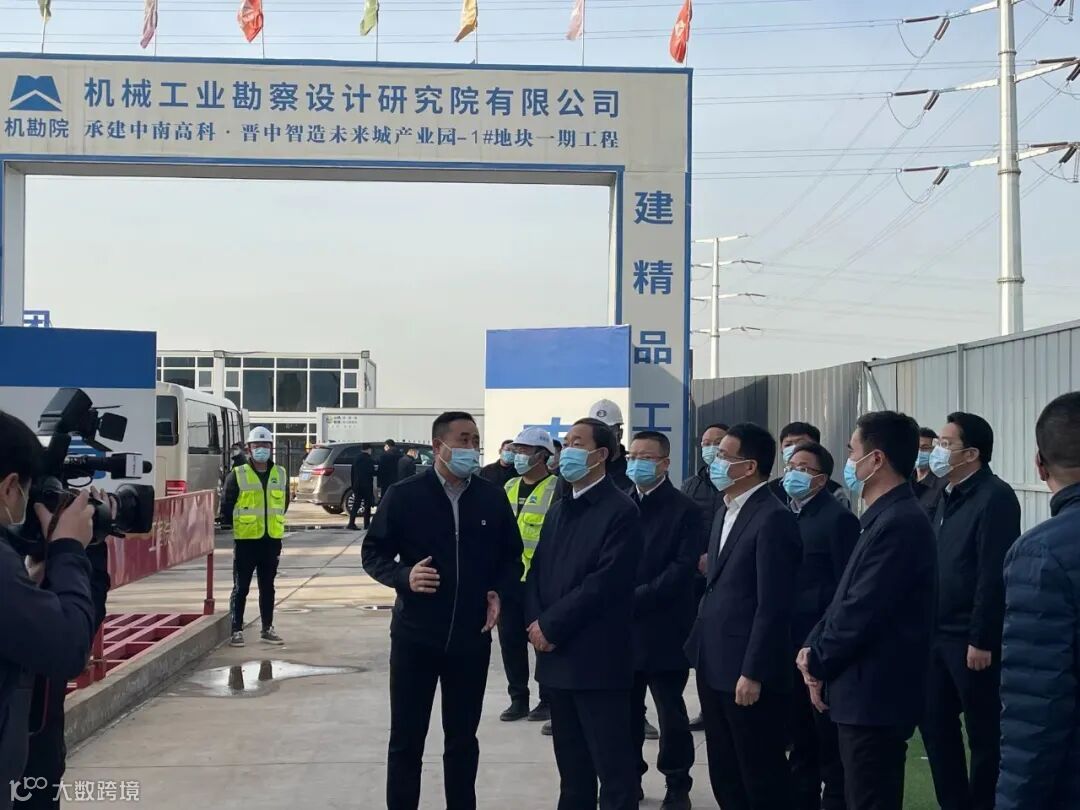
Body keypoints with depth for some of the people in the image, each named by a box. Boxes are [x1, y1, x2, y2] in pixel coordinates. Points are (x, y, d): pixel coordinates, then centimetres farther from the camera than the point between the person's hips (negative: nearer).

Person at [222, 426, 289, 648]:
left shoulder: (281, 474, 8)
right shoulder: (238, 475, -4)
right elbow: (226, 506, -1)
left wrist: (272, 522, 9)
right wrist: (242, 523, 2)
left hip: (272, 539, 4)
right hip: (245, 539, -3)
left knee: (267, 586, 12)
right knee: (241, 587, 1)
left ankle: (267, 629, 21)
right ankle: (236, 631, 7)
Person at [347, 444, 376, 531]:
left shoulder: (356, 458, 9)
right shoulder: (369, 459, -11)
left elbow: (352, 473, 12)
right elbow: (372, 472, -14)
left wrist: (353, 484, 17)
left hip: (357, 485, 5)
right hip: (367, 485, -5)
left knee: (356, 504, 5)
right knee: (367, 505, 3)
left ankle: (351, 523, -5)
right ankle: (367, 524, 4)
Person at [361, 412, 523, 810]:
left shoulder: (493, 497, 2)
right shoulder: (404, 495, -6)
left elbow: (511, 556, 13)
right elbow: (373, 552, 0)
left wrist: (499, 592, -4)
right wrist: (404, 576, -18)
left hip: (471, 637, 2)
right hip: (415, 636, -2)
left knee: (462, 738, 14)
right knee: (406, 739, 5)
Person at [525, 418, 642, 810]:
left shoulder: (620, 511, -10)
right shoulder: (558, 510, 17)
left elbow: (605, 583, -18)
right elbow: (537, 571, 14)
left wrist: (551, 626, -15)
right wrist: (534, 623, -3)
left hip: (597, 658, -8)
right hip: (556, 656, 8)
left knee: (613, 765, -1)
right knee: (571, 763, 16)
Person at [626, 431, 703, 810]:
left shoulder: (685, 510, -3)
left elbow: (684, 568, -12)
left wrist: (637, 598, -18)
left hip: (663, 629, -4)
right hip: (621, 625, 4)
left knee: (671, 712, 4)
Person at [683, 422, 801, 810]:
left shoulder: (773, 518, -16)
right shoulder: (725, 512, 14)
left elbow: (773, 605, -19)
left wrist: (753, 673, -19)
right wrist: (700, 647, 13)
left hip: (746, 670, -9)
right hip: (714, 665, 9)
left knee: (762, 777, 4)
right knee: (724, 775, 16)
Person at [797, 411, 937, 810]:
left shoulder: (899, 524, -20)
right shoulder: (886, 518, 13)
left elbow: (862, 612, -22)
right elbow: (846, 599, 16)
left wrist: (818, 663, -8)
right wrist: (814, 648, 3)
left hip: (875, 696, -10)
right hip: (866, 693, 10)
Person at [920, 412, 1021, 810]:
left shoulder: (995, 497, -13)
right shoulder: (949, 498, 14)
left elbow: (993, 576, -18)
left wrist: (981, 640, -20)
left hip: (972, 641, -9)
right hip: (938, 635, 9)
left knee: (984, 733, 2)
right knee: (935, 723, 12)